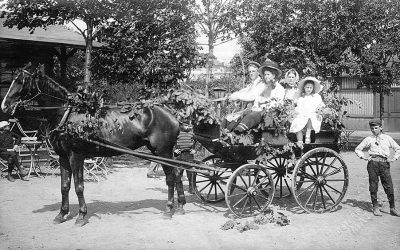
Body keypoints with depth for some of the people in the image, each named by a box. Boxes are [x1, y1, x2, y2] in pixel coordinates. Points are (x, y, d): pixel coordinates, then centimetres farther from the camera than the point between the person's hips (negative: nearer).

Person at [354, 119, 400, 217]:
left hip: (384, 163, 0)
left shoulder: (387, 138, 12)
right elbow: (357, 149, 15)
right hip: (373, 163, 0)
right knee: (373, 186, 2)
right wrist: (364, 157, 1)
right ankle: (375, 207, 13)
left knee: (389, 186, -2)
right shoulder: (368, 139, 10)